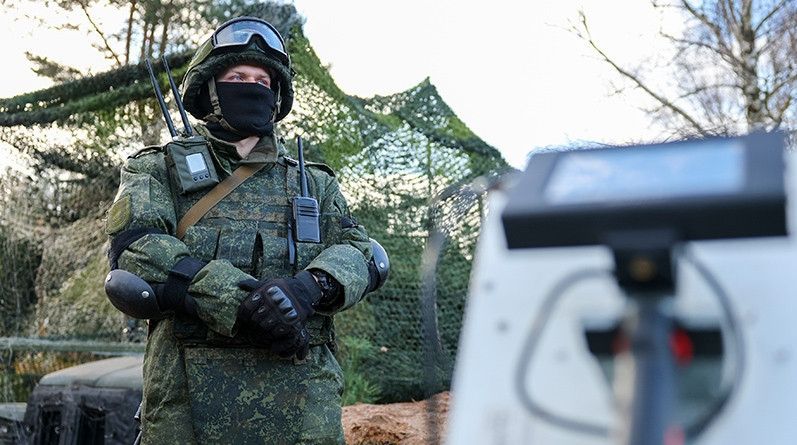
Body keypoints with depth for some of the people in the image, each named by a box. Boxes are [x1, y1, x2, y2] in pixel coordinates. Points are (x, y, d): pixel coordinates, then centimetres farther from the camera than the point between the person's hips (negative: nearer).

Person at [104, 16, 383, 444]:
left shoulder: (314, 183, 21)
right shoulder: (158, 170, 14)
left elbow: (361, 252, 7)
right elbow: (133, 248, -4)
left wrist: (309, 287, -16)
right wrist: (241, 299, -16)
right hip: (190, 393, -1)